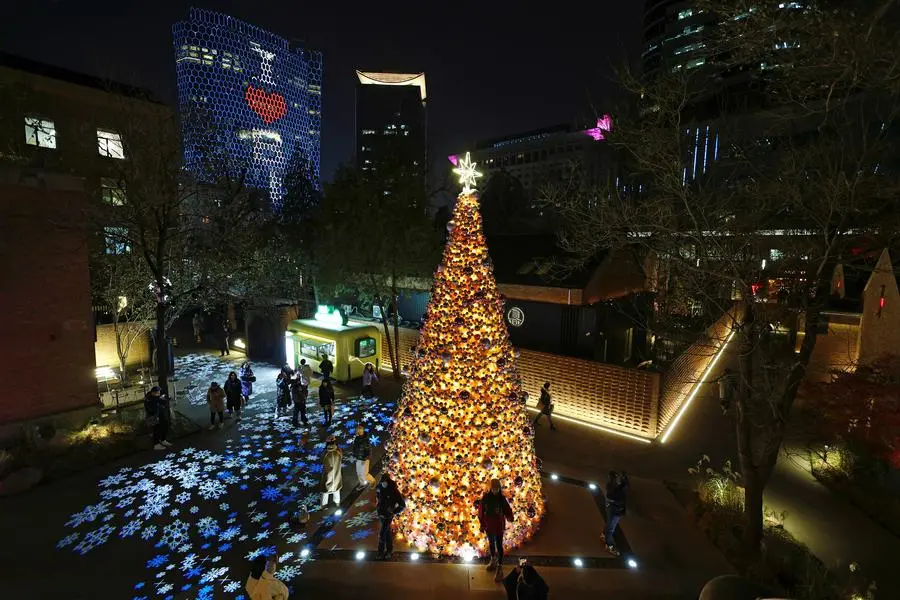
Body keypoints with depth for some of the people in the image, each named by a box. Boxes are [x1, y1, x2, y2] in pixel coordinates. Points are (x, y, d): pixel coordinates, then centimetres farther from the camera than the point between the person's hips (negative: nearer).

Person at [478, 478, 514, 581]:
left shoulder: (502, 498, -14)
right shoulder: (485, 498, -12)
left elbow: (507, 510, -11)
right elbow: (481, 512, -3)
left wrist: (509, 517, -32)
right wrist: (482, 525, 1)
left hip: (499, 526, -3)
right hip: (488, 526, 3)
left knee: (499, 546, 0)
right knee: (491, 543, 22)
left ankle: (500, 568, 10)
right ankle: (493, 559, 45)